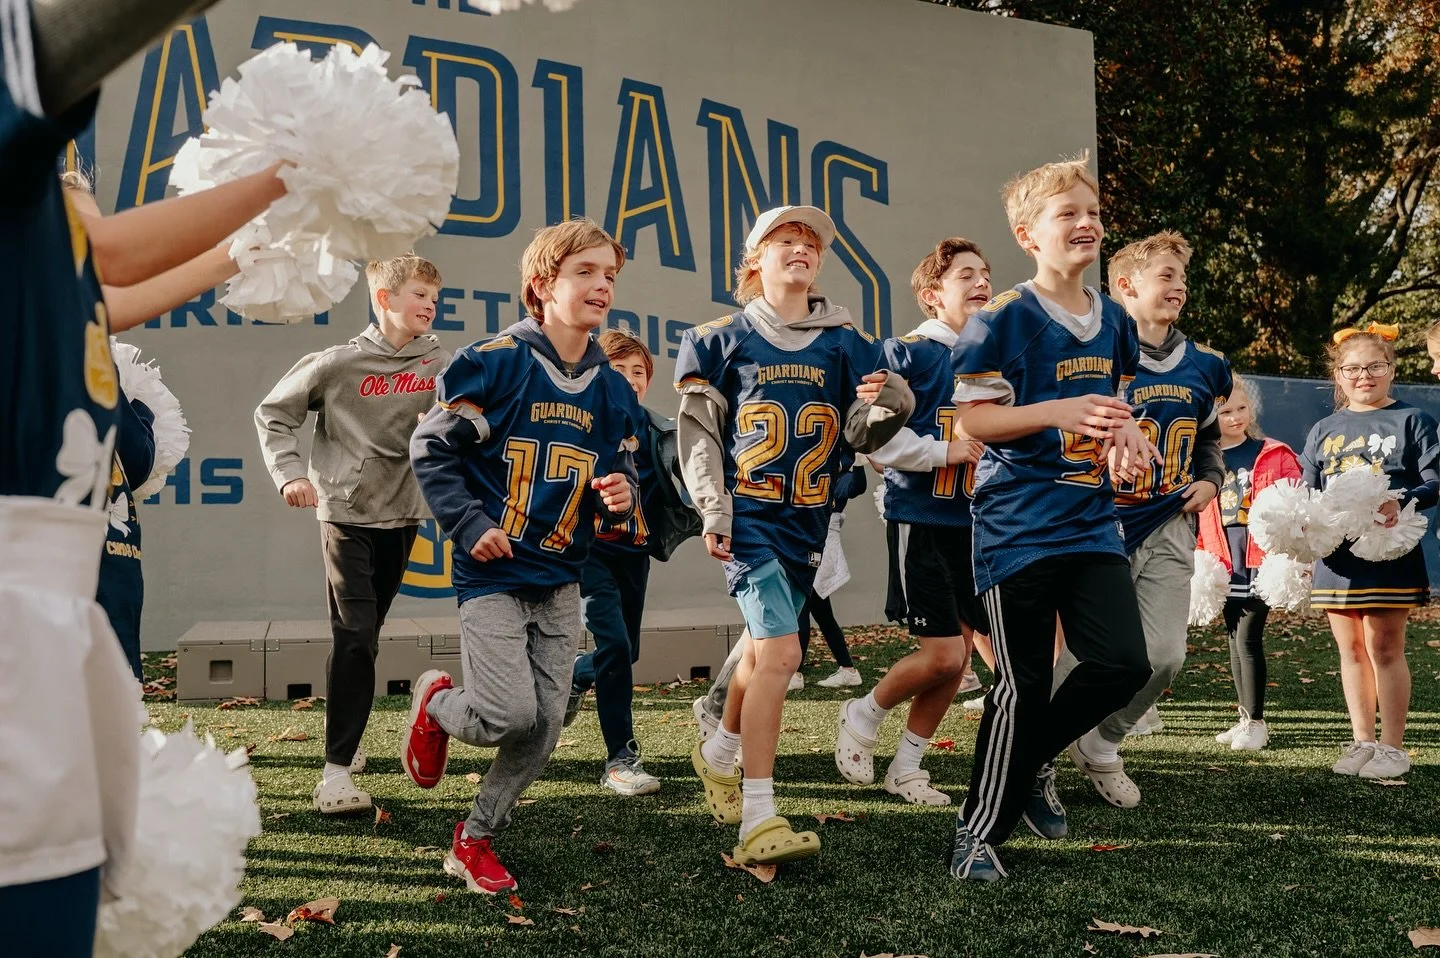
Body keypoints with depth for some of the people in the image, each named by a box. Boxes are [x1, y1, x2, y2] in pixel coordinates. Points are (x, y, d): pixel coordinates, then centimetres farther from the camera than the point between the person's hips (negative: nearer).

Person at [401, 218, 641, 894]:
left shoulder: (612, 389, 6)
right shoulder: (496, 361, -10)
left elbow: (620, 474, 15)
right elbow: (431, 447, -6)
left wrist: (620, 497, -8)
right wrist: (470, 524, -13)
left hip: (561, 579, 5)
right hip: (494, 572, -5)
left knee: (543, 732, 4)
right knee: (511, 714, -13)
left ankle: (475, 840, 26)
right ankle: (434, 702, 22)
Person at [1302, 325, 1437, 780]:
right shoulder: (1324, 430, 13)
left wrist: (1402, 502, -24)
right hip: (1336, 555, 4)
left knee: (1385, 647, -3)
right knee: (1351, 649, 9)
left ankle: (1393, 746, 8)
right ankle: (1362, 742, 19)